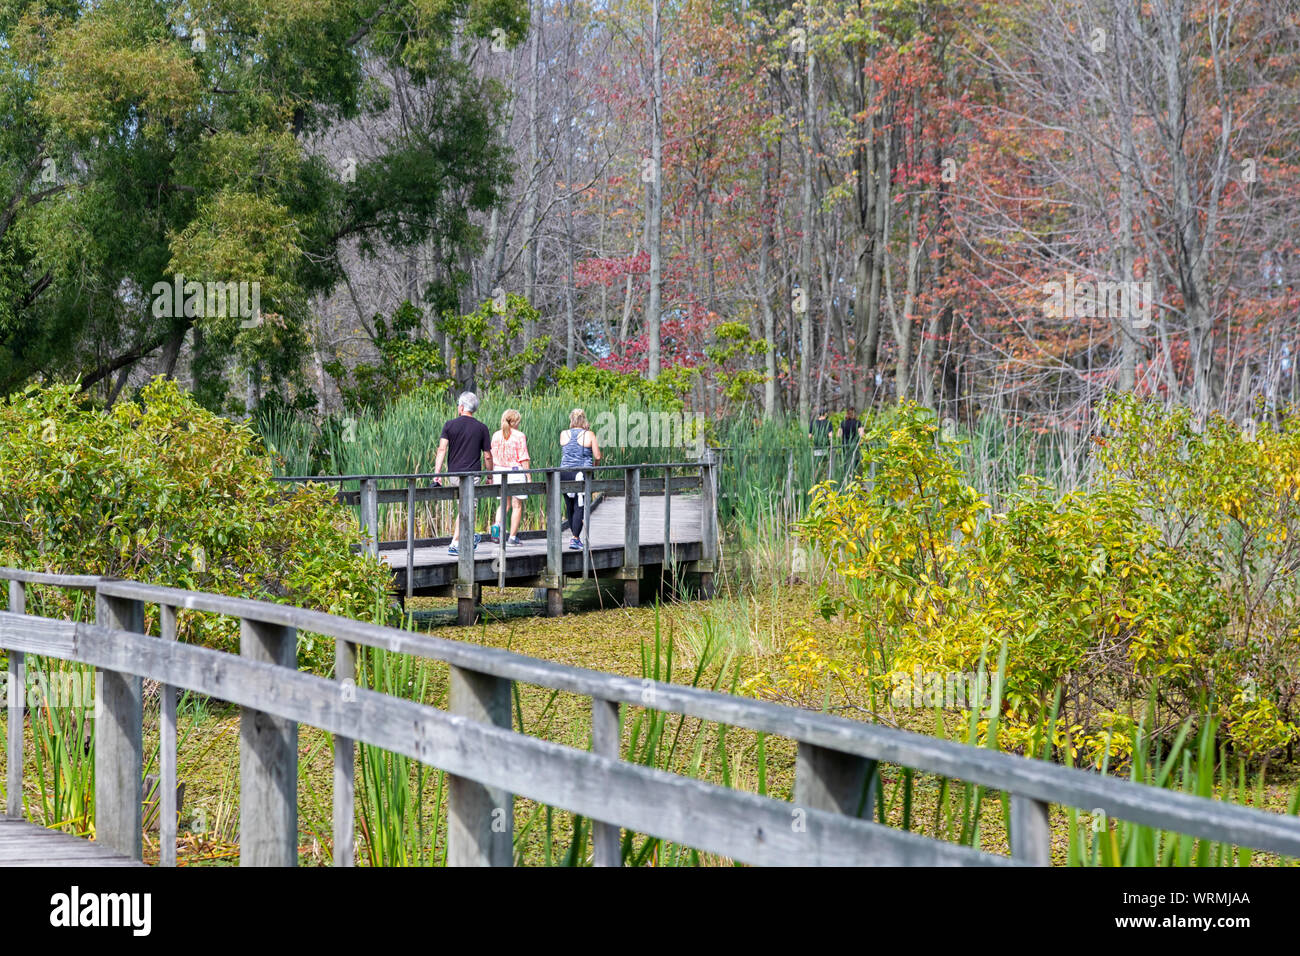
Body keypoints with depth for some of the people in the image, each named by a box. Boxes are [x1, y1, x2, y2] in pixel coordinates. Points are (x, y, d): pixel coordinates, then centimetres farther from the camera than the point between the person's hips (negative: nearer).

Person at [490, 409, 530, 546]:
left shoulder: (496, 436, 4)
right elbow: (523, 458, -10)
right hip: (515, 471, -4)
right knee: (517, 505, 7)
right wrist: (528, 476, -6)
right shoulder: (519, 436, -9)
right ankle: (513, 537, 7)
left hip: (499, 472, 4)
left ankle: (497, 525, -9)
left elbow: (492, 457, 7)